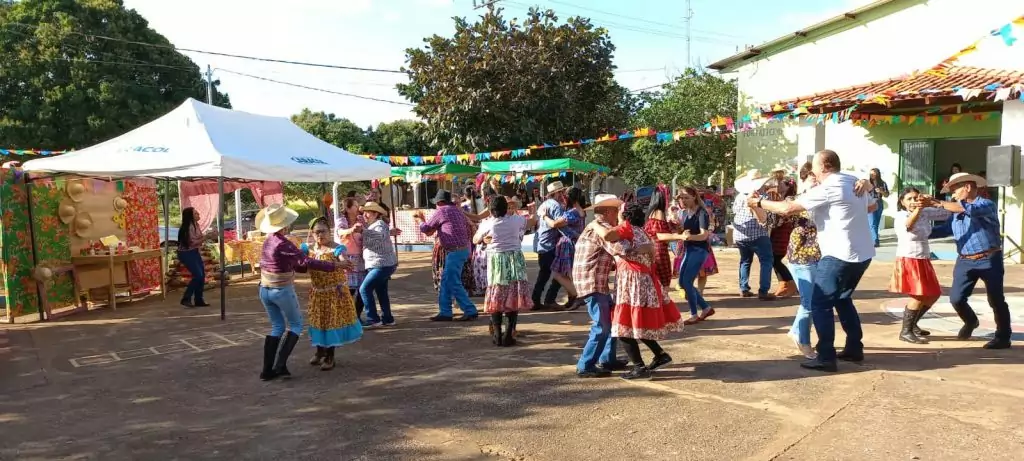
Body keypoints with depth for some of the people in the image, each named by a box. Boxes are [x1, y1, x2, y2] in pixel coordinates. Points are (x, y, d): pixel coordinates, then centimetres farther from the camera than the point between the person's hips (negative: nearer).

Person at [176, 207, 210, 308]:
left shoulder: (195, 224, 8)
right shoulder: (189, 227, -21)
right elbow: (193, 242, -24)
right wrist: (206, 237, -23)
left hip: (194, 252, 9)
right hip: (186, 254, -9)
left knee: (202, 275, 5)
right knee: (197, 275, -14)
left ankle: (198, 300, 12)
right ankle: (186, 299, -3)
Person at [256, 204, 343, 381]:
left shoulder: (268, 240, 4)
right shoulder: (283, 244, -21)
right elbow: (306, 262, -24)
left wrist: (303, 267, 12)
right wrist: (334, 266, -22)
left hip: (265, 290, 7)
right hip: (282, 291, -7)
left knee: (277, 327, 17)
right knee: (295, 325, 10)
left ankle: (267, 370, 15)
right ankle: (280, 364, -1)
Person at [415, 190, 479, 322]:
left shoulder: (440, 211, -7)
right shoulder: (457, 210, 17)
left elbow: (425, 228, 2)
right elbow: (468, 226, 21)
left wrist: (420, 220, 22)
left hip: (455, 251, -9)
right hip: (464, 248, 9)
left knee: (454, 283, -5)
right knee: (446, 281, 13)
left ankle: (470, 311, -3)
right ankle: (445, 312, 16)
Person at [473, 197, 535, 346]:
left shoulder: (487, 223, -7)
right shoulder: (516, 220, -3)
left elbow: (475, 240, 8)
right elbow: (529, 222, 19)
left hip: (495, 261, 0)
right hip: (514, 259, 0)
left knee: (496, 297, 8)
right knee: (514, 296, 4)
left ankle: (497, 335, 8)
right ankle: (508, 336, 1)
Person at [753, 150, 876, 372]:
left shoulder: (826, 189, -16)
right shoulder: (855, 183, 10)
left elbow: (788, 208, -16)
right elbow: (872, 206, 29)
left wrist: (759, 202, -4)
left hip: (840, 255, -9)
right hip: (862, 253, 9)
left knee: (821, 304, -2)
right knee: (842, 299, 23)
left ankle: (826, 358, -2)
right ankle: (854, 348, 27)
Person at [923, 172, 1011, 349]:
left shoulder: (986, 204, -9)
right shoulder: (955, 209, 13)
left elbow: (967, 209, -27)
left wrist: (938, 203, -30)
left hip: (989, 260, -5)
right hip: (965, 261, 6)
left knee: (996, 300, 3)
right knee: (956, 298, 0)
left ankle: (1003, 337, 18)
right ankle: (970, 322, 29)